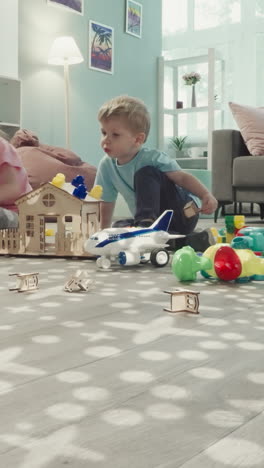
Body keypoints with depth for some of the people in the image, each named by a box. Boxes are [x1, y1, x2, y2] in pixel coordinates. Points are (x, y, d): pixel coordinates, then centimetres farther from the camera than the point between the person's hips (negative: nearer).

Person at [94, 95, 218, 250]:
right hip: (160, 222, 8)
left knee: (145, 173, -24)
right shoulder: (106, 165, -2)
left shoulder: (151, 158, -19)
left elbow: (183, 177, -25)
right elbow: (106, 203, 9)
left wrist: (206, 195, -41)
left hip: (184, 214, -8)